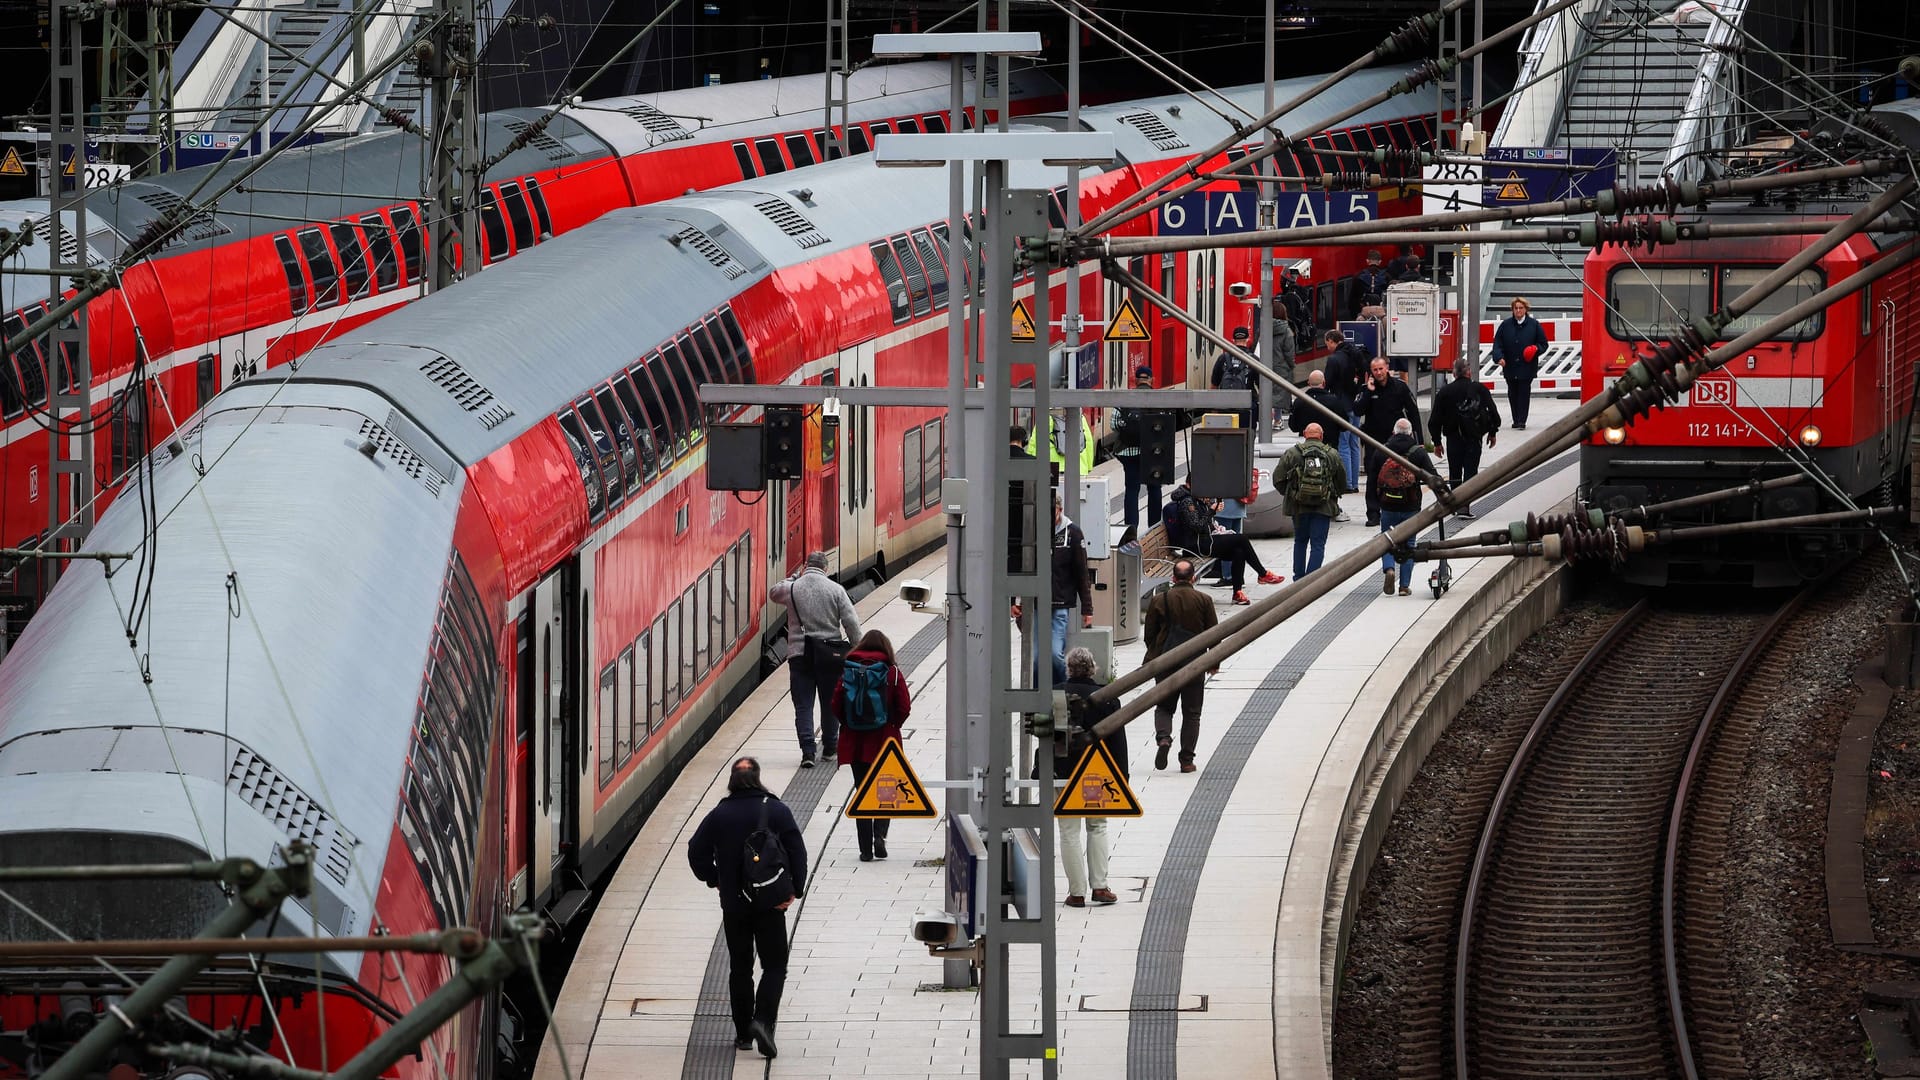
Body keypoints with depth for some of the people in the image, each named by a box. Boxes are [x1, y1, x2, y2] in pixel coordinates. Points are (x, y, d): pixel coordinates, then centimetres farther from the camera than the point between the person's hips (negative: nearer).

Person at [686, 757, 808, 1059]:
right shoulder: (776, 811, -5)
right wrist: (794, 889, -4)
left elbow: (697, 852, -2)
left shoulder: (719, 815, -1)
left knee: (740, 968, 13)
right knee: (774, 966, 3)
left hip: (733, 902, 2)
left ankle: (743, 1033, 14)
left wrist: (714, 880, 12)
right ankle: (763, 1020, -19)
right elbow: (797, 851, -10)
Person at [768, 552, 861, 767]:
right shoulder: (835, 589, -4)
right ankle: (830, 747, 27)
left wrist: (795, 577, 24)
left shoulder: (792, 589, -3)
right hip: (830, 653, 0)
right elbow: (851, 623, -5)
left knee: (803, 705, 1)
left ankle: (807, 750, -12)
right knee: (830, 702, 16)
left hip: (799, 653, 0)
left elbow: (773, 593, 21)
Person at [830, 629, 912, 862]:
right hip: (884, 739, -1)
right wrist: (893, 727, 8)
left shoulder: (848, 671, -1)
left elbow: (837, 705, -4)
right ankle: (880, 834, -9)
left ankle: (866, 849, 6)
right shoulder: (892, 672, -5)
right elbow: (904, 707, -8)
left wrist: (848, 725, 11)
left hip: (855, 739, 1)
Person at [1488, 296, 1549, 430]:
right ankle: (1516, 420, 17)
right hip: (1510, 367, 2)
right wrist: (1499, 357, -12)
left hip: (1526, 367, -2)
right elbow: (1497, 343, 4)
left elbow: (1543, 344, 6)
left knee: (1524, 393, -5)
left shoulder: (1534, 325, 1)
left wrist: (1535, 349, -15)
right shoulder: (1506, 325, 5)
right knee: (1513, 394, 7)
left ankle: (1521, 421, -3)